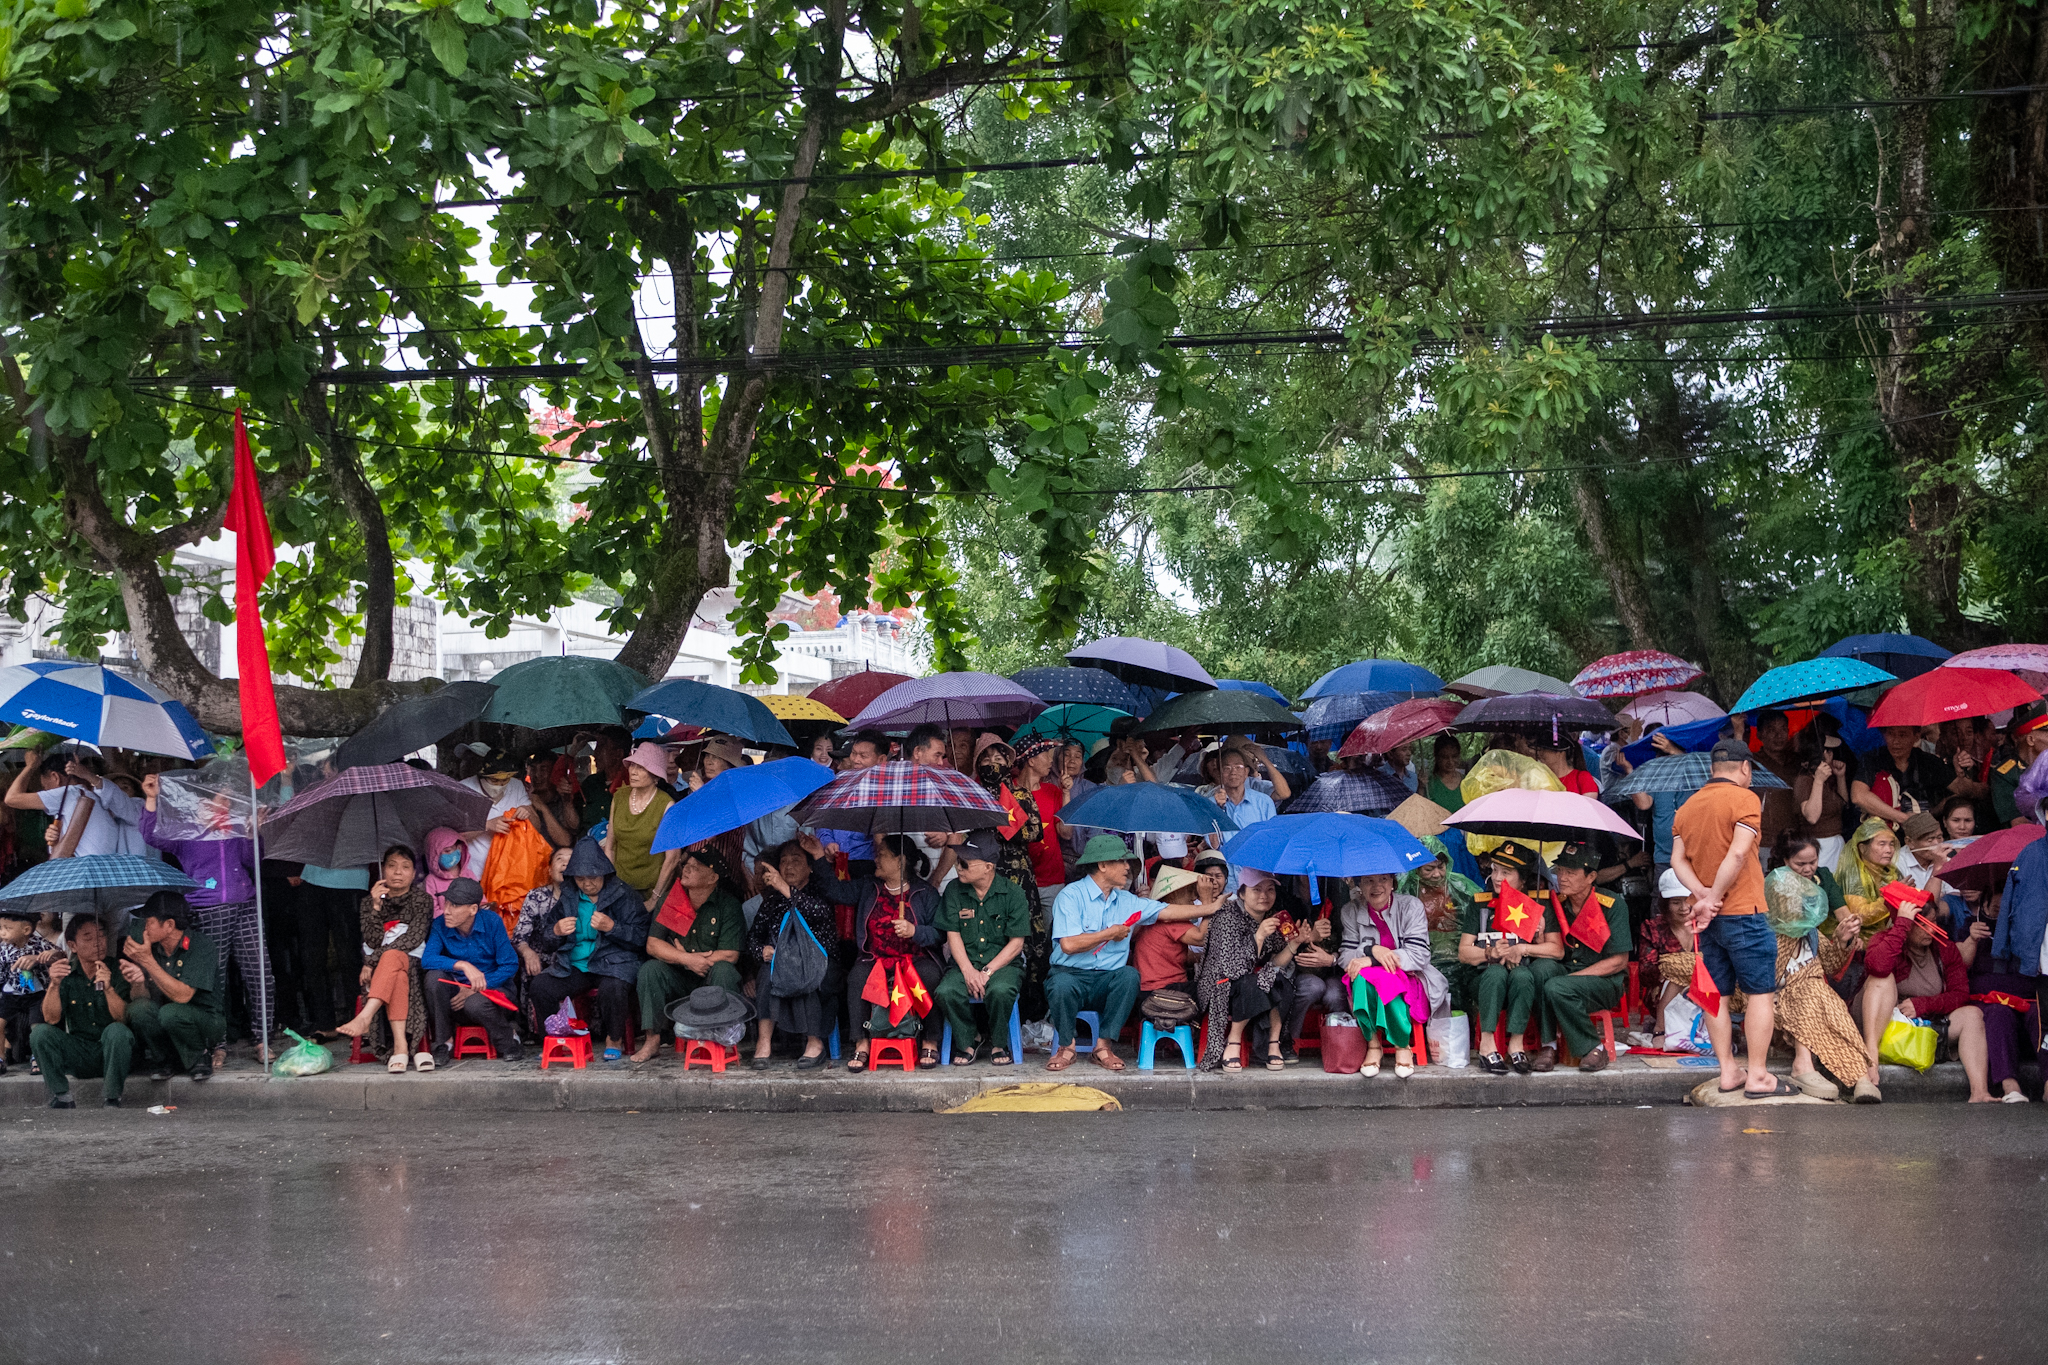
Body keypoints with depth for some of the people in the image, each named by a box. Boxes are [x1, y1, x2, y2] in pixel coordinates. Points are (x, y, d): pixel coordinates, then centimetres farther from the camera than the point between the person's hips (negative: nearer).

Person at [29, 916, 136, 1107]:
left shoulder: (117, 971, -6)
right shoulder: (66, 973, 1)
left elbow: (122, 1018, -18)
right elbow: (52, 1019, -9)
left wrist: (108, 988, -35)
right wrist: (54, 984, -25)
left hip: (111, 1053, -2)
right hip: (77, 1054, 2)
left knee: (117, 1031, -33)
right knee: (40, 1032, -19)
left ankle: (112, 1099, -22)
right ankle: (62, 1098, -15)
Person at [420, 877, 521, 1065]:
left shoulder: (492, 923, -11)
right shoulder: (440, 926, -7)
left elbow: (510, 965, -11)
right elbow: (427, 959, -23)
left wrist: (475, 989, -21)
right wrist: (462, 965, -39)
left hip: (492, 990, -2)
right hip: (457, 991, 2)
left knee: (474, 1004, -37)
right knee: (435, 976, -28)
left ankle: (507, 1041, -5)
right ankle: (443, 1042, -13)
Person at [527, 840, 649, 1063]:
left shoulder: (623, 896, 2)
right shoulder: (566, 898, 13)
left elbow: (641, 938, -4)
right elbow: (546, 943, 16)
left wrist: (612, 927, -18)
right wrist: (556, 932, -7)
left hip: (614, 961, -4)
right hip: (573, 965, 4)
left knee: (612, 989, -37)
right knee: (539, 987, -23)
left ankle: (614, 1040, -7)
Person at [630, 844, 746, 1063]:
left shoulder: (728, 905, -10)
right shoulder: (670, 900, 1)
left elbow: (730, 955, -18)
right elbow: (653, 945, -5)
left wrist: (683, 955, -14)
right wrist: (687, 960, -21)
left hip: (712, 979, -3)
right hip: (678, 979, 3)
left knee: (723, 970, -33)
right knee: (650, 968, -23)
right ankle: (652, 1038, -21)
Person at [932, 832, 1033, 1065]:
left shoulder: (1012, 893, -3)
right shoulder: (954, 891, 4)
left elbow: (1016, 943, -5)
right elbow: (953, 936, 2)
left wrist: (987, 972, -16)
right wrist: (968, 971, -15)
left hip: (1003, 964, -2)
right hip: (965, 964, 2)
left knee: (1000, 990, -37)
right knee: (946, 992, -30)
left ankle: (998, 1044, -8)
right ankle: (969, 1040, -2)